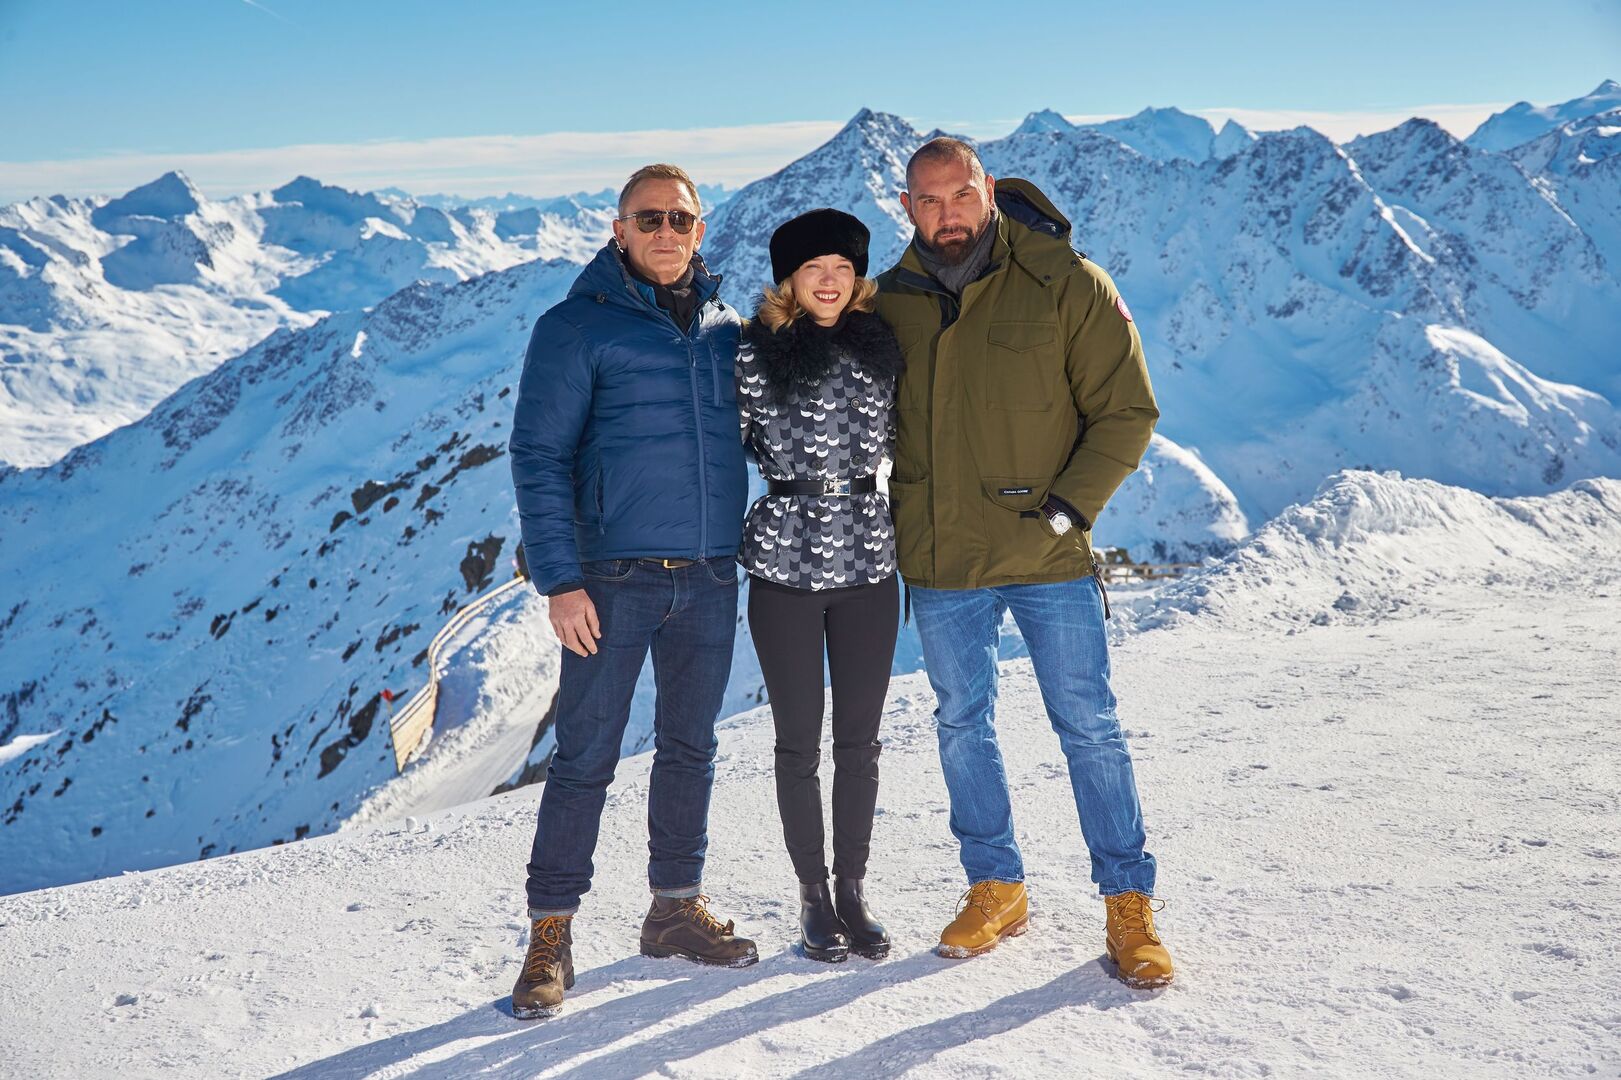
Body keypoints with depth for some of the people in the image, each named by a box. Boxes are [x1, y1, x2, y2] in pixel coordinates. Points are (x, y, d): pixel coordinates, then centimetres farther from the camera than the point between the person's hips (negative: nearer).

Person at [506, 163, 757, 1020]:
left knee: (690, 749, 13)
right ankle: (551, 934, 10)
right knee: (586, 756, -1)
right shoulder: (576, 327, -3)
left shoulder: (728, 331, 12)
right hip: (614, 577, -5)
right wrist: (559, 579, -13)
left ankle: (677, 908, 27)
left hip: (710, 578, 5)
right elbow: (538, 457, -6)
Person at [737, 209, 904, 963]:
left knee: (859, 739, 9)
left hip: (867, 561, 2)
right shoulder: (755, 354, -4)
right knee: (799, 741, 6)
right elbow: (733, 440, 6)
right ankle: (813, 894, 21)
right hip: (785, 565, -2)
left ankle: (852, 889, 24)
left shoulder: (882, 348, 4)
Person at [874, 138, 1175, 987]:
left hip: (1050, 559, -3)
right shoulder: (892, 302, 3)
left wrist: (1068, 509, -14)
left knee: (1088, 727, 3)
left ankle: (1129, 903, 15)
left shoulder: (1067, 286, -8)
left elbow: (1126, 413, -6)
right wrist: (893, 516, 6)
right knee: (961, 725, 12)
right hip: (939, 564, 4)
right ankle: (996, 888, 29)